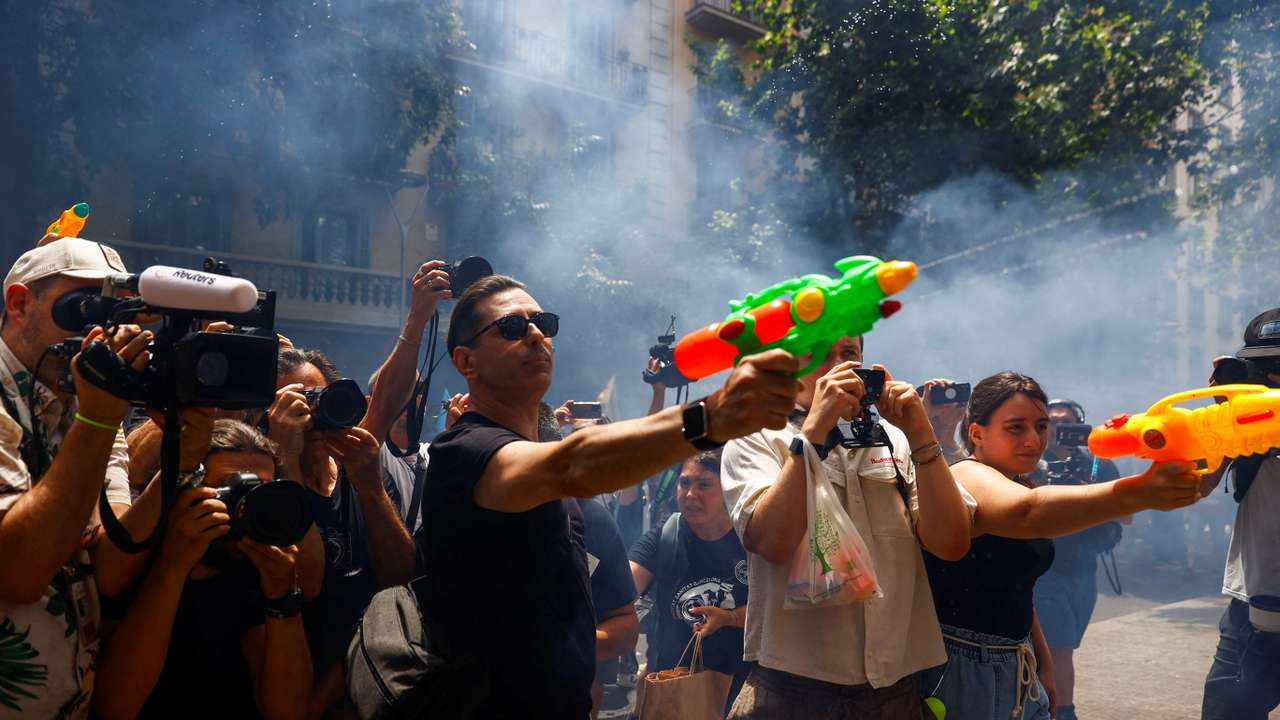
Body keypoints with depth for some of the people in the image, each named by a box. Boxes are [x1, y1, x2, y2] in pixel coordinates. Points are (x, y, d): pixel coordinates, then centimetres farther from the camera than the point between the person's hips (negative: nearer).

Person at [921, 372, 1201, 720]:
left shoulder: (1017, 482, 12)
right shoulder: (969, 478, -18)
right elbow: (1030, 514, -40)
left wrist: (1043, 664, 17)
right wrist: (1139, 492, -51)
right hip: (962, 671, -9)